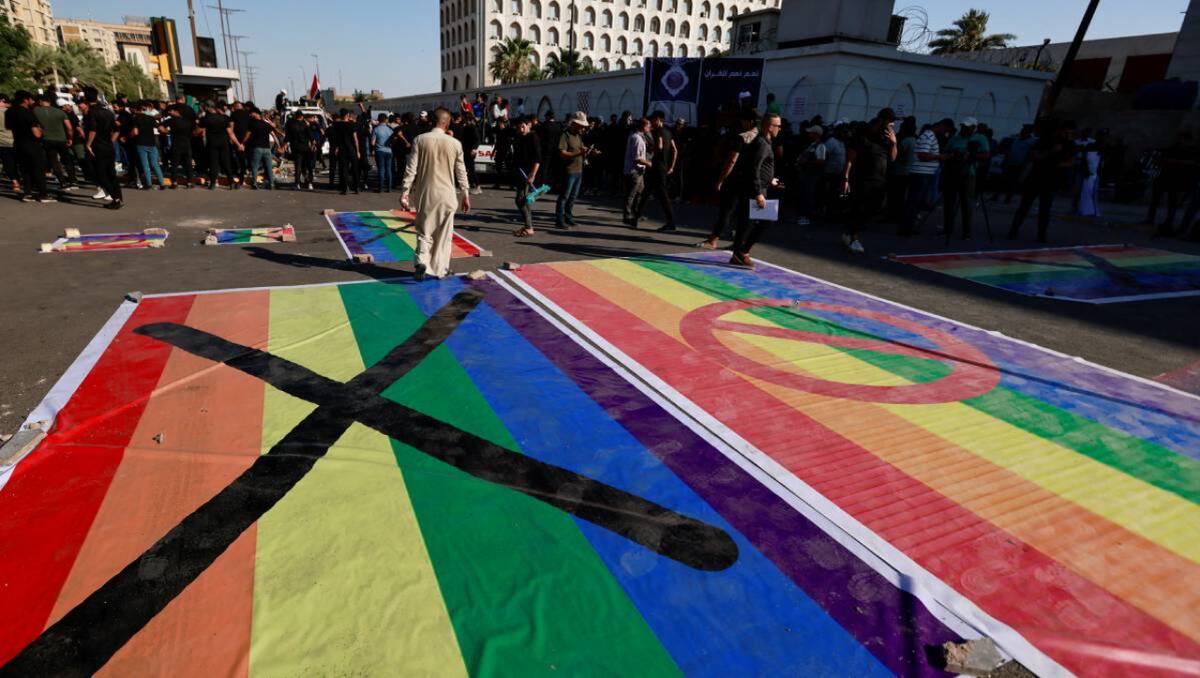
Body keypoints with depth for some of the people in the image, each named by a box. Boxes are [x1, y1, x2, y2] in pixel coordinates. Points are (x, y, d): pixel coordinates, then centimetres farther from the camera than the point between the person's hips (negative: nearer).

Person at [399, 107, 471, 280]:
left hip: (425, 194, 0)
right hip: (447, 195, 0)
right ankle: (440, 269, 17)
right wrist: (466, 195, 12)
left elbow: (411, 169, -6)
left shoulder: (420, 140, -4)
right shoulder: (455, 143, -4)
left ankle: (421, 262, -13)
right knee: (444, 234, 11)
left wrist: (404, 192, -1)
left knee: (424, 232, 9)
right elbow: (461, 172, 2)